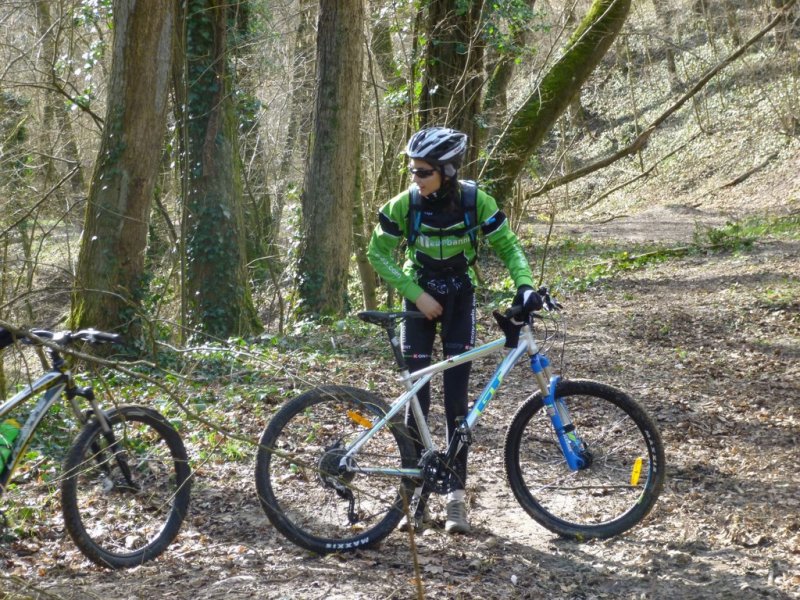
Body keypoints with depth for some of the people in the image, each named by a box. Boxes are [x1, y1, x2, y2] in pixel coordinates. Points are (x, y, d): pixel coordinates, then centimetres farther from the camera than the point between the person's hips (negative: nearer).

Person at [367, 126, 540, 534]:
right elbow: (378, 254, -9)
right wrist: (417, 295, -16)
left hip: (459, 301, 0)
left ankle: (456, 496, -1)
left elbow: (507, 246, -10)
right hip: (420, 301, 0)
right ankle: (415, 492, 7)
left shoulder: (476, 202, -18)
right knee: (416, 399, -4)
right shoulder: (404, 204, -18)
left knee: (456, 398, -6)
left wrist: (524, 284, -28)